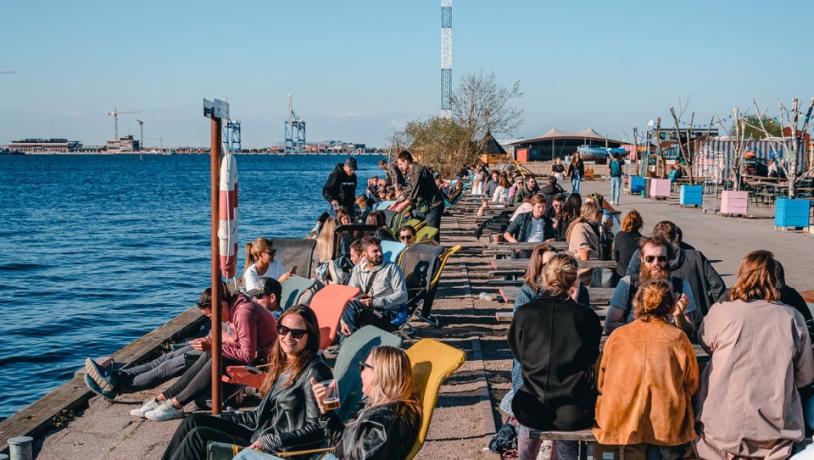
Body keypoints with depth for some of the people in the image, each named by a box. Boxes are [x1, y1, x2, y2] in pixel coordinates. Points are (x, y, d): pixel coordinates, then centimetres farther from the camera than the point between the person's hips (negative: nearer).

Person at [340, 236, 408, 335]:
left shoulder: (391, 268, 3)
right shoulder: (358, 270, 14)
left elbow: (403, 295, -5)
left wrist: (376, 302, -15)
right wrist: (343, 321, -9)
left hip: (388, 314, -4)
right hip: (366, 310, 4)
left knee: (351, 306, -29)